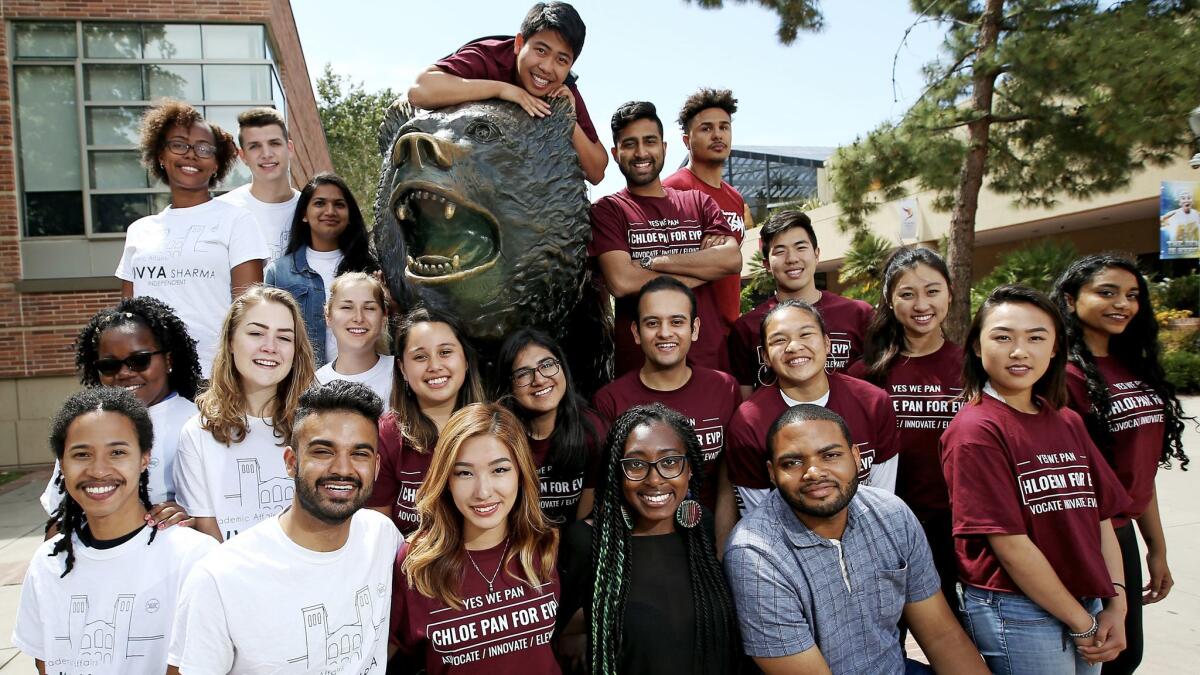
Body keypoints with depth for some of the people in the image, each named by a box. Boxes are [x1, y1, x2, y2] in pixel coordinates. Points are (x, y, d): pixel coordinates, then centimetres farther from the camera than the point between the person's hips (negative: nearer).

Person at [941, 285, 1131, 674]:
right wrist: (1082, 624, -10)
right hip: (1016, 613, -7)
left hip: (1088, 606, 7)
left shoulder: (1068, 423, 7)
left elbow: (1101, 516, 8)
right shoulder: (976, 429, -15)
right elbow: (1009, 543, -17)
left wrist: (1115, 607, 0)